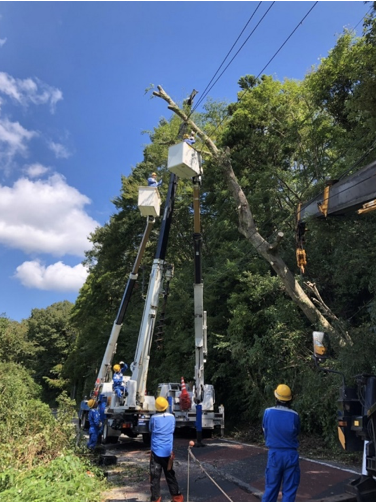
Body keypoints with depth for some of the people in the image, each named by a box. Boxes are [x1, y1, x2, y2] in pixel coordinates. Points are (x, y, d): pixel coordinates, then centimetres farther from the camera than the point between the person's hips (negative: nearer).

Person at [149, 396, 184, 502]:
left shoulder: (154, 418, -10)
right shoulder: (172, 417, -2)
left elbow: (150, 429, 8)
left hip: (156, 450, -3)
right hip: (168, 451, 3)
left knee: (155, 476, 4)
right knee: (170, 474, 16)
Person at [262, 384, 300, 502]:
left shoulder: (267, 412, -8)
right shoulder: (294, 415, -11)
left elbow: (265, 433, 3)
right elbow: (297, 433, 6)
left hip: (274, 454, 1)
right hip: (290, 455, -1)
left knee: (271, 488, 16)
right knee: (289, 490, 10)